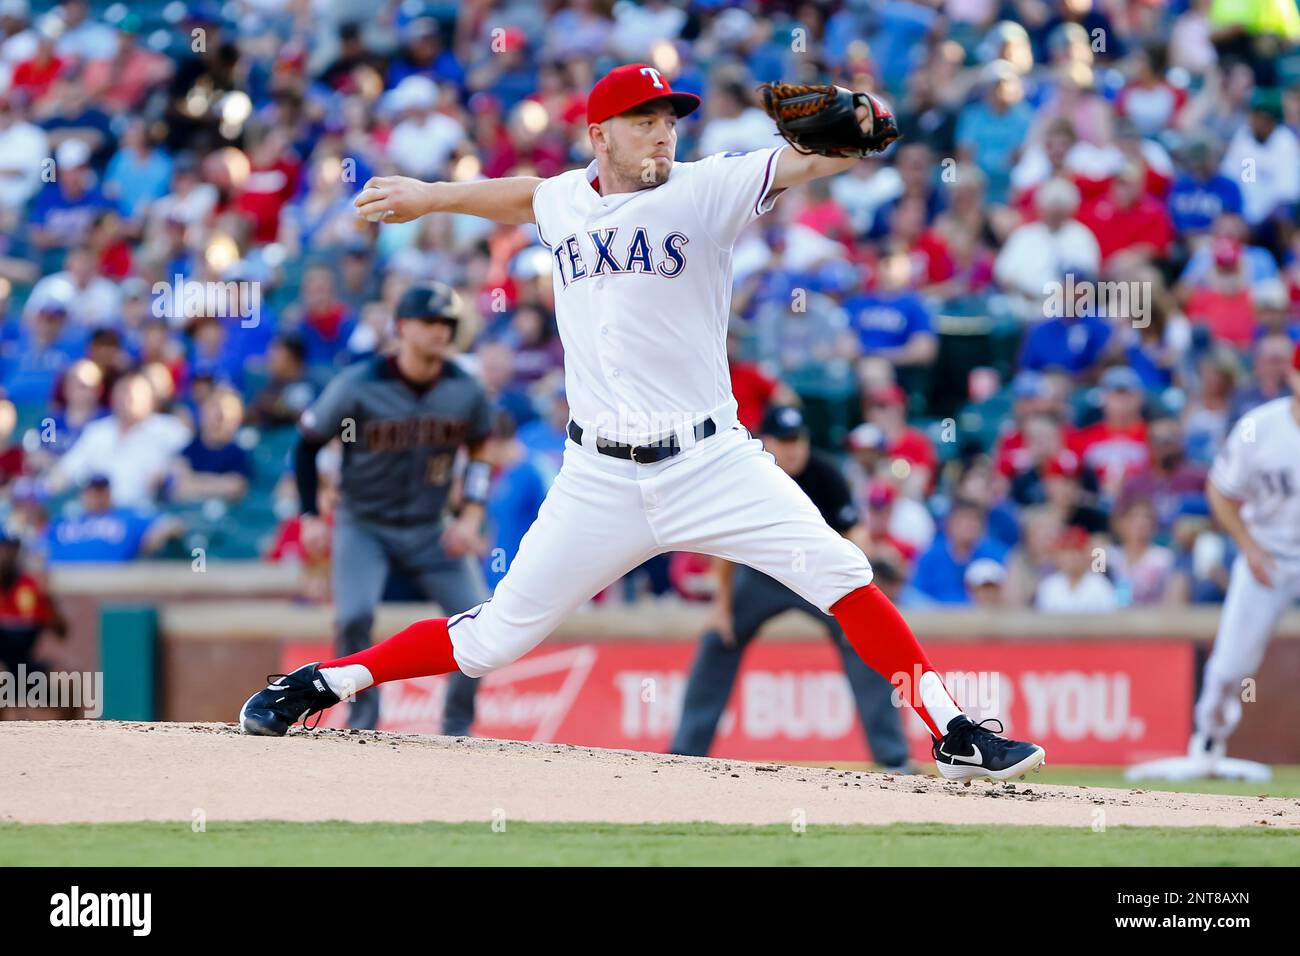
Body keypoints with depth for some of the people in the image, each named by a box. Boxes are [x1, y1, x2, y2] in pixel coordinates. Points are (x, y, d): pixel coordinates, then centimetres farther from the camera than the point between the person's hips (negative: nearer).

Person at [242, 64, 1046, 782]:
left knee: (839, 573, -18)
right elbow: (524, 195, 35)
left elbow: (800, 162, -18)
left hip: (710, 464, -2)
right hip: (601, 480, 2)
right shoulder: (564, 201, 10)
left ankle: (954, 736, -13)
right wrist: (430, 197, 43)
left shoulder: (704, 192, -2)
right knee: (495, 639, 3)